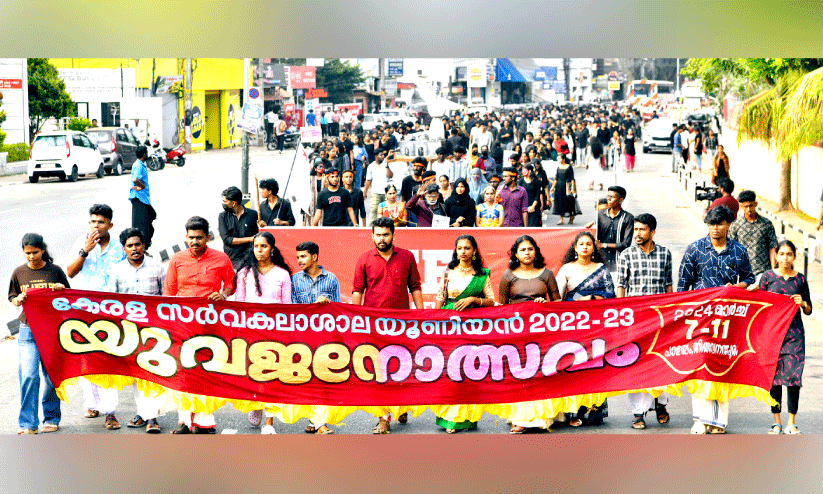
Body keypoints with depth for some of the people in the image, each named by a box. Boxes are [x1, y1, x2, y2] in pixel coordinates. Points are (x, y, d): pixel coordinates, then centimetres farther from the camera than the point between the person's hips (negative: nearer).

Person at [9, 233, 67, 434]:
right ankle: (28, 424, -6)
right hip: (28, 331, 0)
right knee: (28, 376, -9)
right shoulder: (19, 273, 6)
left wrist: (62, 291, -10)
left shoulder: (55, 271, 3)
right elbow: (12, 298, 15)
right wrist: (18, 300, -8)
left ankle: (52, 418, 18)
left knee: (52, 376, 4)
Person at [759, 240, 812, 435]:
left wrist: (802, 303, -8)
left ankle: (791, 423, 2)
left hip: (794, 332, 0)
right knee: (774, 376, 2)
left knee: (793, 376, -5)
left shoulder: (800, 279, 5)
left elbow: (808, 311, 12)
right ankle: (777, 422, 11)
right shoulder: (768, 276, 2)